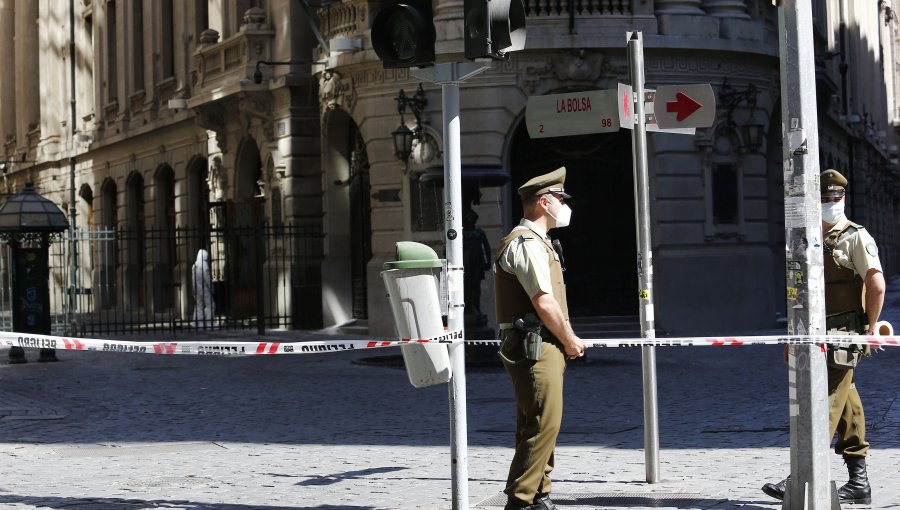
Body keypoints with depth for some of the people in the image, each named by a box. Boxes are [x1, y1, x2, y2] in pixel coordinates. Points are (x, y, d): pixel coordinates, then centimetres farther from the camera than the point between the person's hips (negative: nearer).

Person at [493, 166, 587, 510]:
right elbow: (544, 303, -19)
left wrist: (567, 341, 12)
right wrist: (570, 341, -8)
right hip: (534, 348, -11)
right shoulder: (527, 243, -14)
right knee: (542, 424, -11)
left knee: (542, 425, 14)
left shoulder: (536, 242, 21)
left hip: (544, 347, 11)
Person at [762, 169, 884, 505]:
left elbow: (876, 285, -13)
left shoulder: (855, 238, -5)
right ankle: (859, 483, 12)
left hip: (842, 338, -7)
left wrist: (869, 328, -10)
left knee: (825, 406, -10)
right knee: (847, 407, 9)